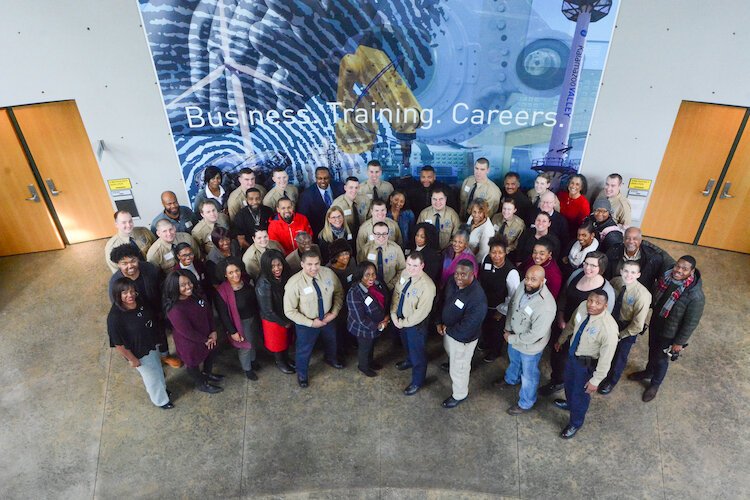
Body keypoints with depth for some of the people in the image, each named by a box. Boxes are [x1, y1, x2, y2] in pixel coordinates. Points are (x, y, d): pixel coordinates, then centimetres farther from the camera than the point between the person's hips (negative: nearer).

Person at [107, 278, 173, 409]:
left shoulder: (140, 302, -15)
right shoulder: (115, 317, -34)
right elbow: (118, 344, -24)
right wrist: (132, 359, -14)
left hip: (152, 344, 6)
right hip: (140, 353, -6)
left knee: (158, 369, 31)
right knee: (152, 377, 19)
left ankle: (162, 389, 60)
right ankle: (160, 400, 46)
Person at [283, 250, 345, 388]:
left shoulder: (328, 273, -21)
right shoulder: (294, 283, -31)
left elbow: (339, 293, -4)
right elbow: (289, 311, -22)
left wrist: (334, 312, -14)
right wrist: (311, 323, -23)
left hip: (328, 318, 4)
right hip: (306, 323, -4)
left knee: (331, 341, 32)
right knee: (304, 349, 22)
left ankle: (331, 359, 68)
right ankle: (301, 374, 54)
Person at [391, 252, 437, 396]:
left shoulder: (427, 286, -33)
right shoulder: (405, 273, -12)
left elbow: (421, 312, -29)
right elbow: (396, 293, 0)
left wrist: (403, 323, -20)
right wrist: (393, 314, -8)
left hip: (416, 324, -7)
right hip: (401, 320, 7)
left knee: (417, 353, 15)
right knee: (407, 344, 34)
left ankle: (417, 381, 39)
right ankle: (410, 360, 65)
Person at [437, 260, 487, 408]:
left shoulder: (477, 297, -37)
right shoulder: (453, 282, -13)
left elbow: (467, 327, -33)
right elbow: (443, 301, 3)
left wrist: (448, 330, -19)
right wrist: (439, 322, -5)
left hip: (463, 338, -7)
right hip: (448, 330, 7)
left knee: (459, 368, 15)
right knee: (451, 356, 36)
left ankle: (460, 395, 41)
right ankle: (451, 363, 69)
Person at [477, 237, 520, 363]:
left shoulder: (511, 272, -33)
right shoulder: (486, 260, -21)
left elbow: (514, 296, -22)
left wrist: (501, 311, -12)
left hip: (499, 309, -4)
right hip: (484, 303, 4)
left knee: (496, 330, 24)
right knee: (485, 325, 31)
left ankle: (494, 351, 55)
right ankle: (486, 342, 64)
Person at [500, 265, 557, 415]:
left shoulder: (546, 306, -39)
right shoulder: (523, 287, -18)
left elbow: (535, 335, -32)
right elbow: (511, 306, 0)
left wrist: (511, 339, -20)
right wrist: (507, 329, -6)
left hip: (530, 346, -6)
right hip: (514, 338, 6)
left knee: (528, 375, 20)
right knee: (514, 361, 35)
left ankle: (525, 403, 45)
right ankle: (511, 379, 66)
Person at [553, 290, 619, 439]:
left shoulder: (608, 327, -37)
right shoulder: (583, 307, -20)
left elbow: (606, 358, -26)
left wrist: (595, 380, -17)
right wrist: (561, 340, 18)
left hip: (587, 364, -6)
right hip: (572, 354, 6)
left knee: (580, 394, 18)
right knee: (569, 382, 32)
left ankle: (575, 423, 48)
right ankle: (570, 403, 65)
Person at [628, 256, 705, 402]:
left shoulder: (695, 296, -33)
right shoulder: (666, 276, -17)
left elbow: (691, 323, -22)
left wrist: (679, 342, -12)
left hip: (670, 333, -5)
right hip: (655, 324, 5)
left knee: (661, 359, 18)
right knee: (652, 350, 29)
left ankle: (655, 384, 46)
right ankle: (648, 372, 57)